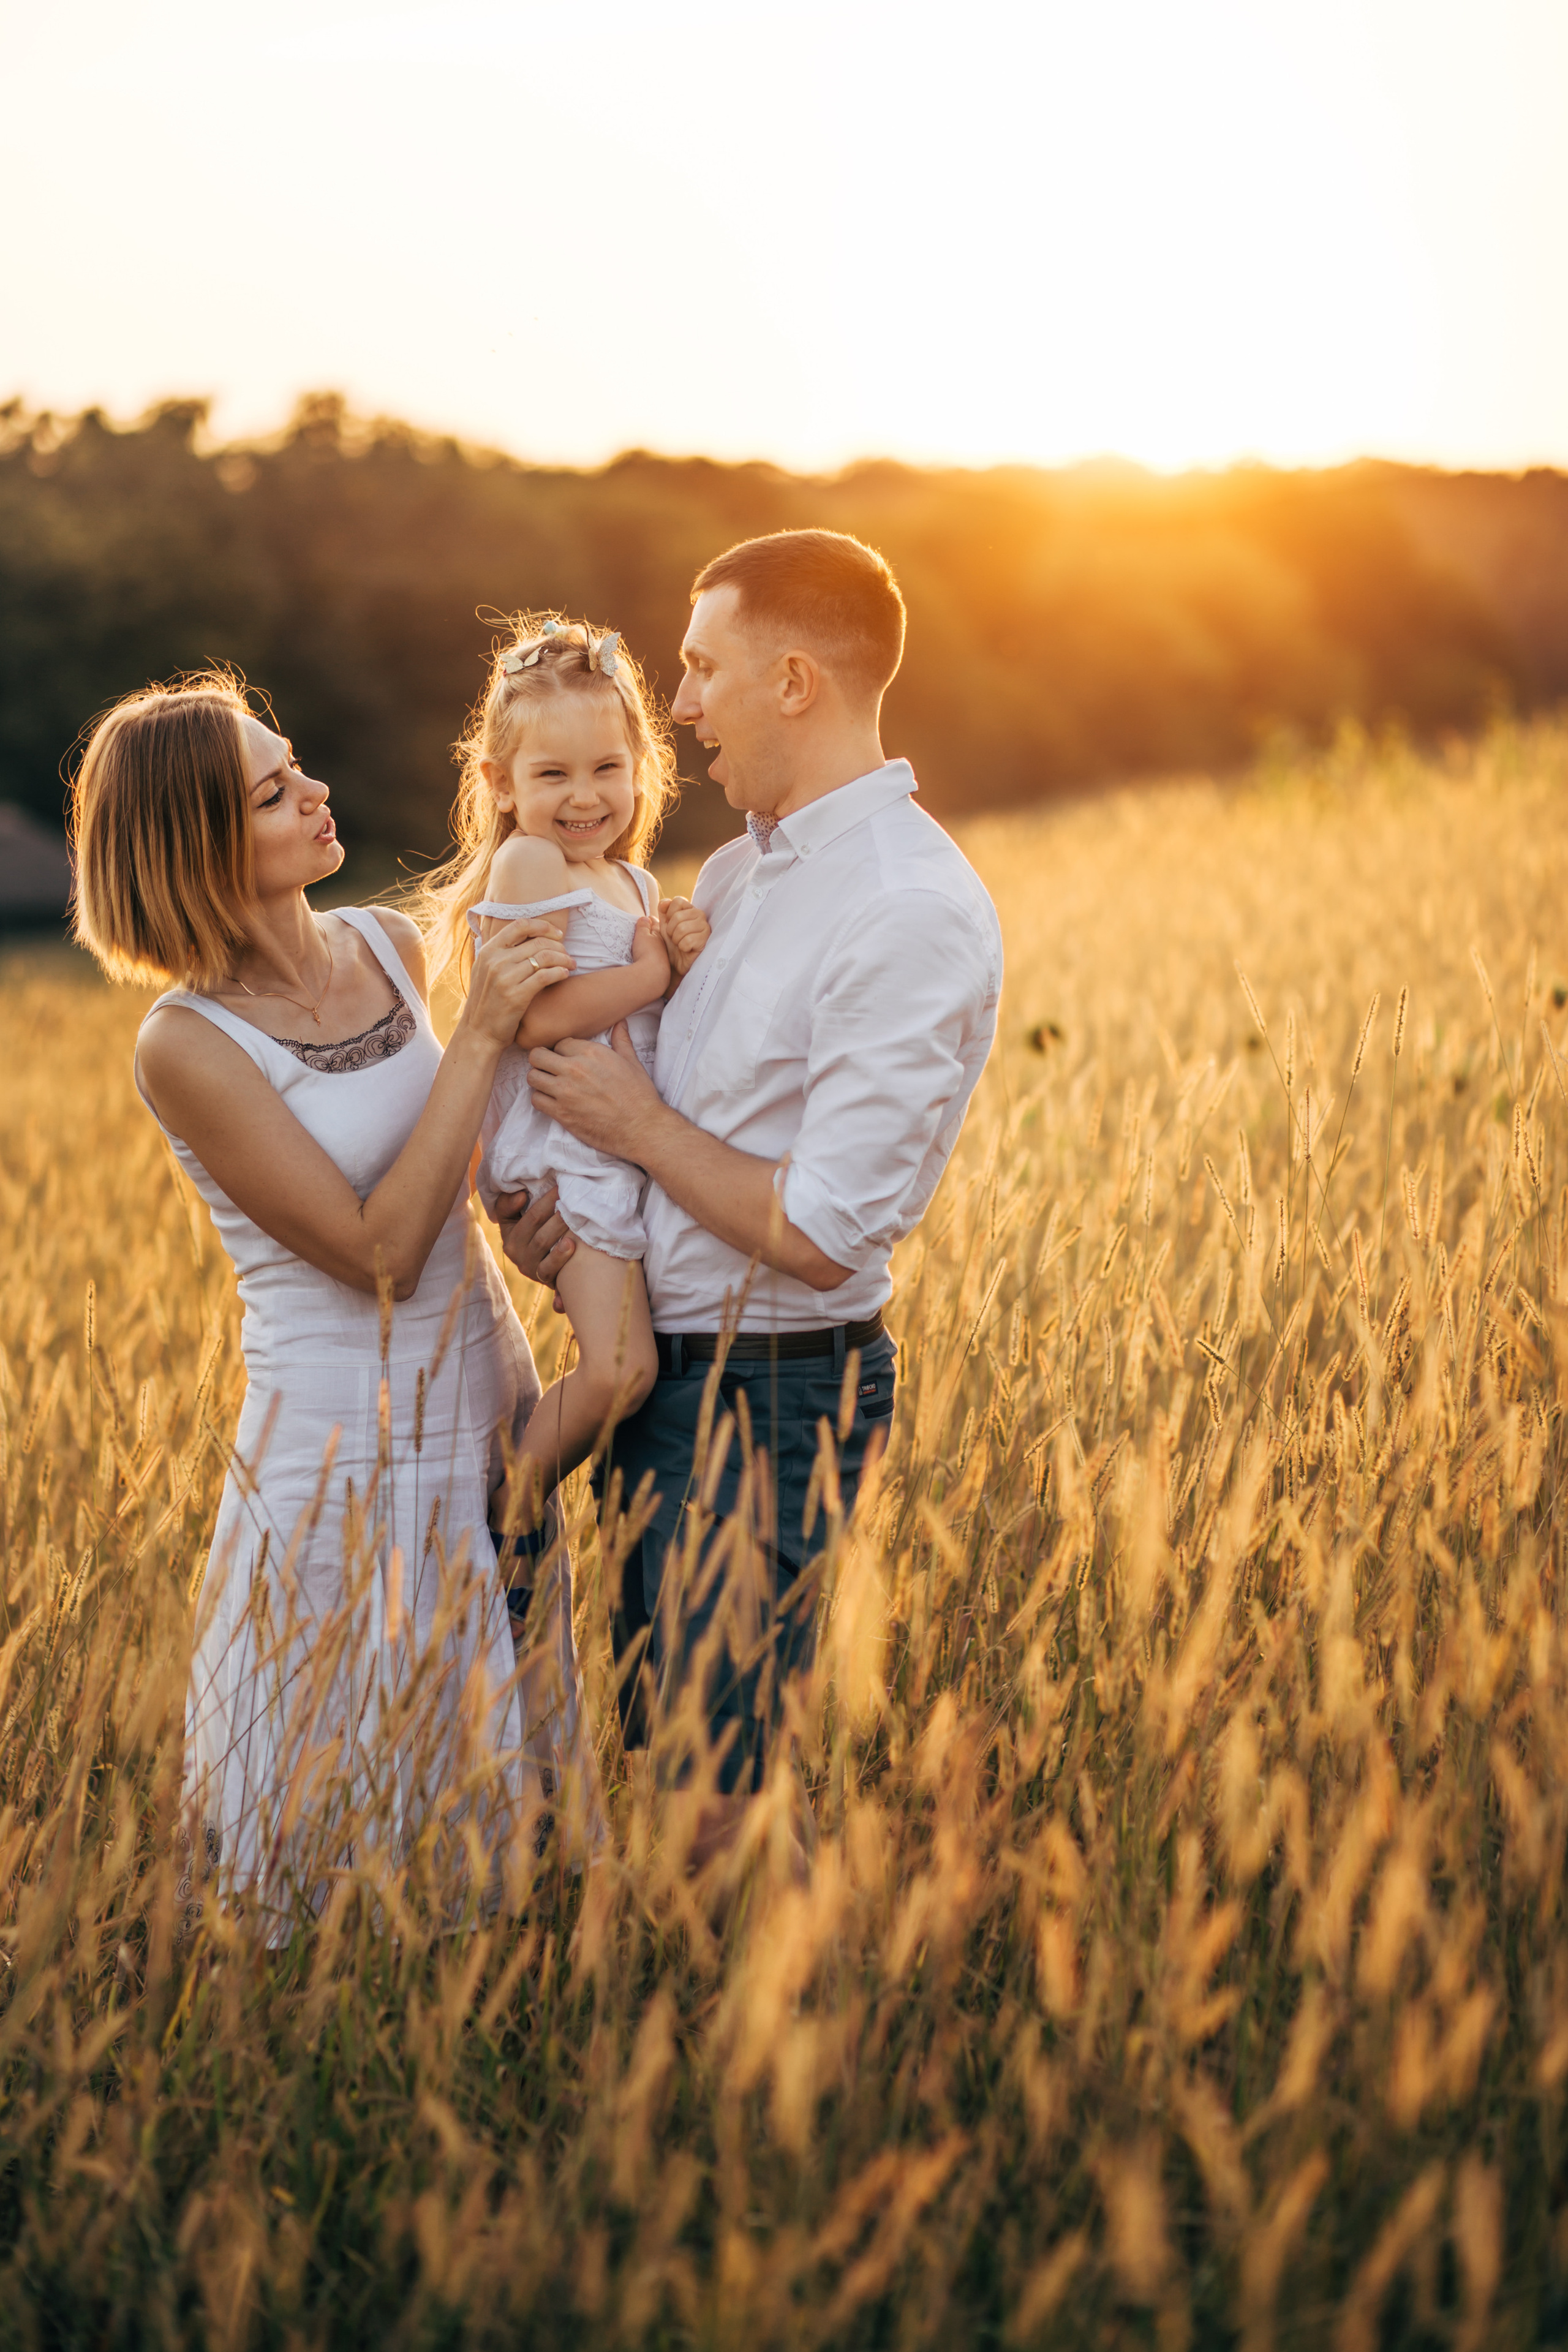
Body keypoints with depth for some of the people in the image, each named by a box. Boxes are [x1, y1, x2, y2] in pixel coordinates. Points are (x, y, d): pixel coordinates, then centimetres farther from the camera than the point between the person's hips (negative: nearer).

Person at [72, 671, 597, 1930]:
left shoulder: (393, 944, 2)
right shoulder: (187, 1046, -18)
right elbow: (379, 1252, -20)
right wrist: (480, 1033, -22)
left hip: (493, 1413, 6)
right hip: (352, 1459, -6)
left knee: (503, 1785, 19)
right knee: (363, 1822, 8)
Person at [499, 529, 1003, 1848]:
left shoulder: (911, 918, -20)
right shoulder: (742, 867, 10)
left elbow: (819, 1234, -24)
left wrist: (638, 1125, -11)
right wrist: (552, 1194, 0)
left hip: (773, 1400, -9)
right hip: (656, 1369, 9)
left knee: (706, 1808, -1)